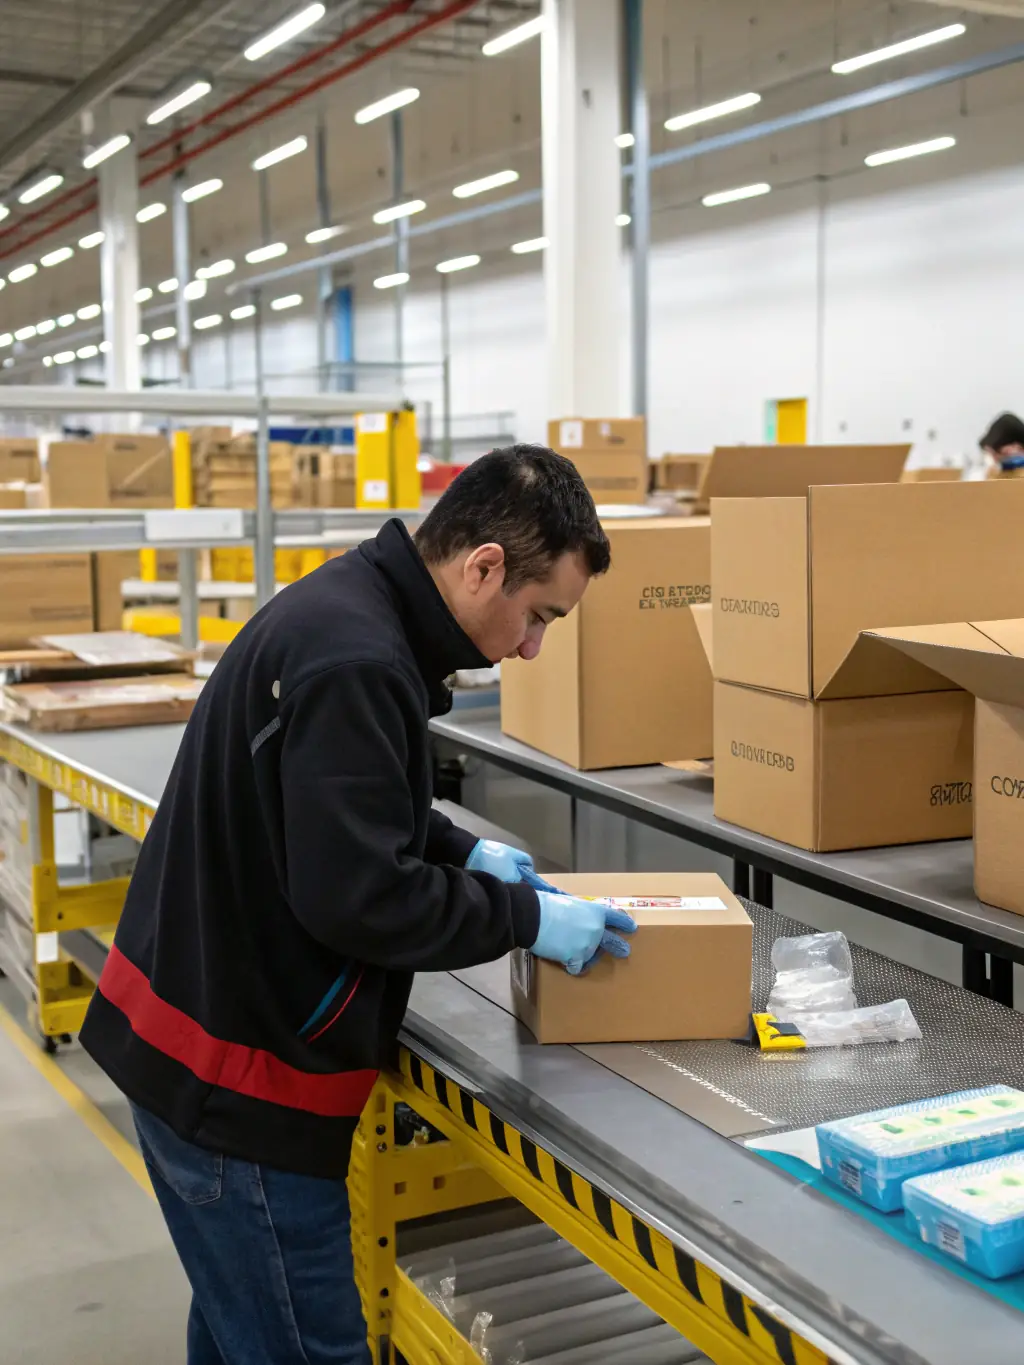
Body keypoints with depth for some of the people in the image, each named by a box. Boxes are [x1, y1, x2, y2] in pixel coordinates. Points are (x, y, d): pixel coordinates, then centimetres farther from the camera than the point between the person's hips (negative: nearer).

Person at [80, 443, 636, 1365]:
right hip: (238, 1069, -10)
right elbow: (358, 896, -26)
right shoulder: (356, 662, -25)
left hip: (197, 1026, 10)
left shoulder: (346, 605, 7)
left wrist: (462, 850, 11)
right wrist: (525, 917, -14)